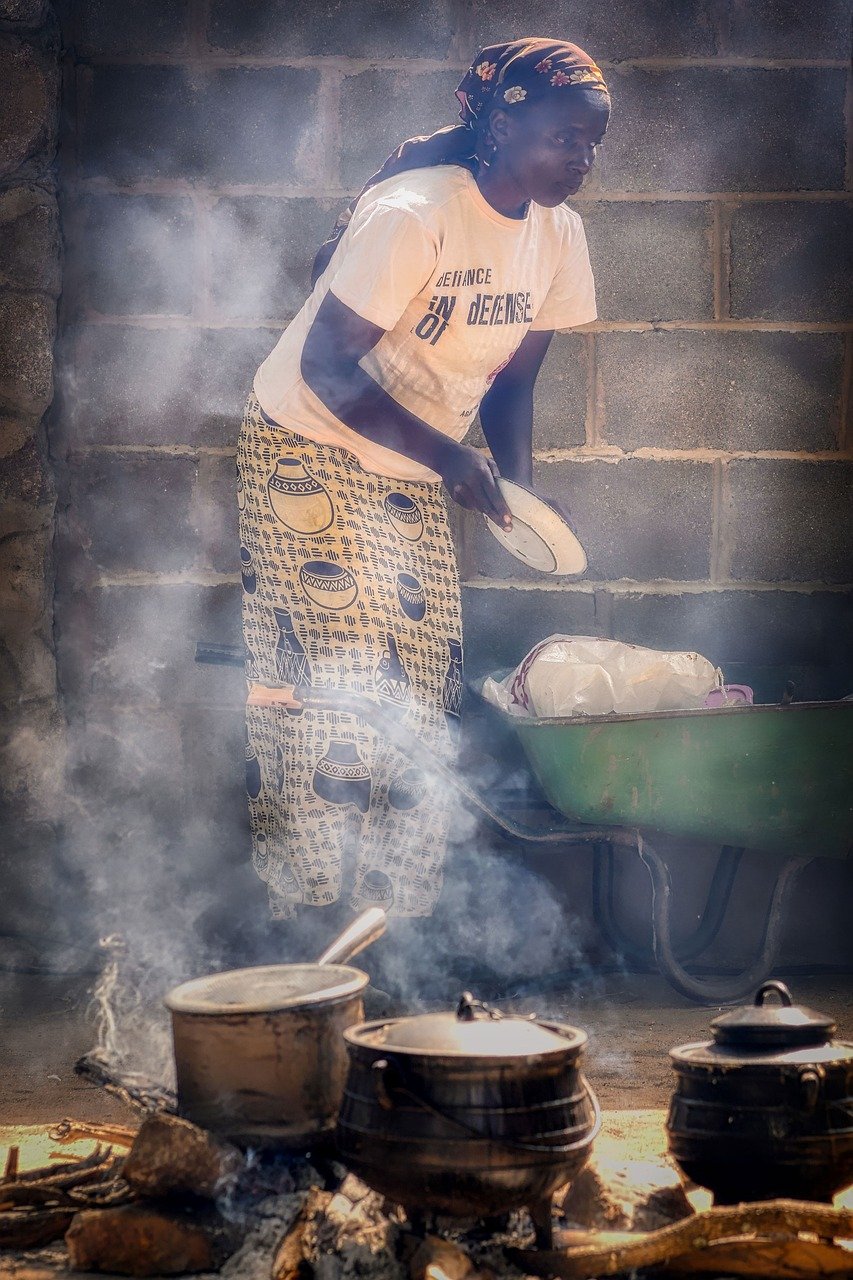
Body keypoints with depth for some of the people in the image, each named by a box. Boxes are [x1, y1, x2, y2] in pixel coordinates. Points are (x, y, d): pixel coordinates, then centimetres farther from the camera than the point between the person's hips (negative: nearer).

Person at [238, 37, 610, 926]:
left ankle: (402, 923, 11)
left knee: (423, 688, 3)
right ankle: (311, 921, 1)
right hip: (309, 451, -7)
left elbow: (510, 381, 6)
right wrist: (448, 456, -29)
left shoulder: (558, 234, -1)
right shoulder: (412, 216, -23)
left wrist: (521, 488, -9)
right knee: (334, 682, -8)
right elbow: (326, 366, -24)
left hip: (411, 477, 7)